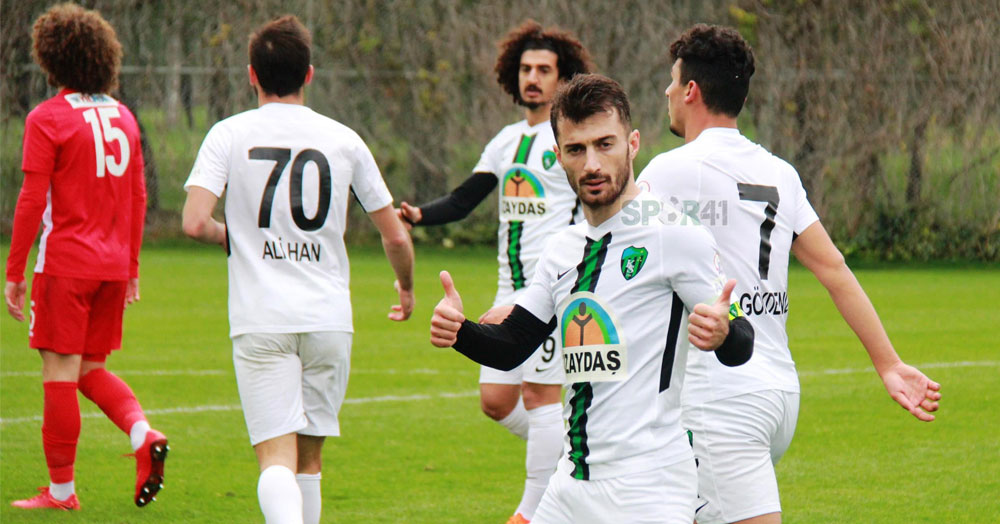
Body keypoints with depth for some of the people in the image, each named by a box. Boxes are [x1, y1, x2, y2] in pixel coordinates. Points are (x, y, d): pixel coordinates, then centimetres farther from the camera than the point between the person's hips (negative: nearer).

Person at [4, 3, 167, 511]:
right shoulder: (122, 116, 11)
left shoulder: (48, 118, -8)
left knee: (60, 373, 0)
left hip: (65, 263, -6)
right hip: (113, 263, 6)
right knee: (93, 370, 16)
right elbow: (137, 198, 14)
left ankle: (61, 489, 3)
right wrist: (131, 266, 22)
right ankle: (143, 434, -7)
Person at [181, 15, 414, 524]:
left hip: (260, 321, -2)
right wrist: (406, 288, 30)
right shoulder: (343, 140, 6)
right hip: (329, 318, 2)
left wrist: (230, 235, 11)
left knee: (276, 457, -9)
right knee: (309, 457, 15)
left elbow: (194, 224, -12)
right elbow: (396, 238, 10)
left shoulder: (229, 135, 0)